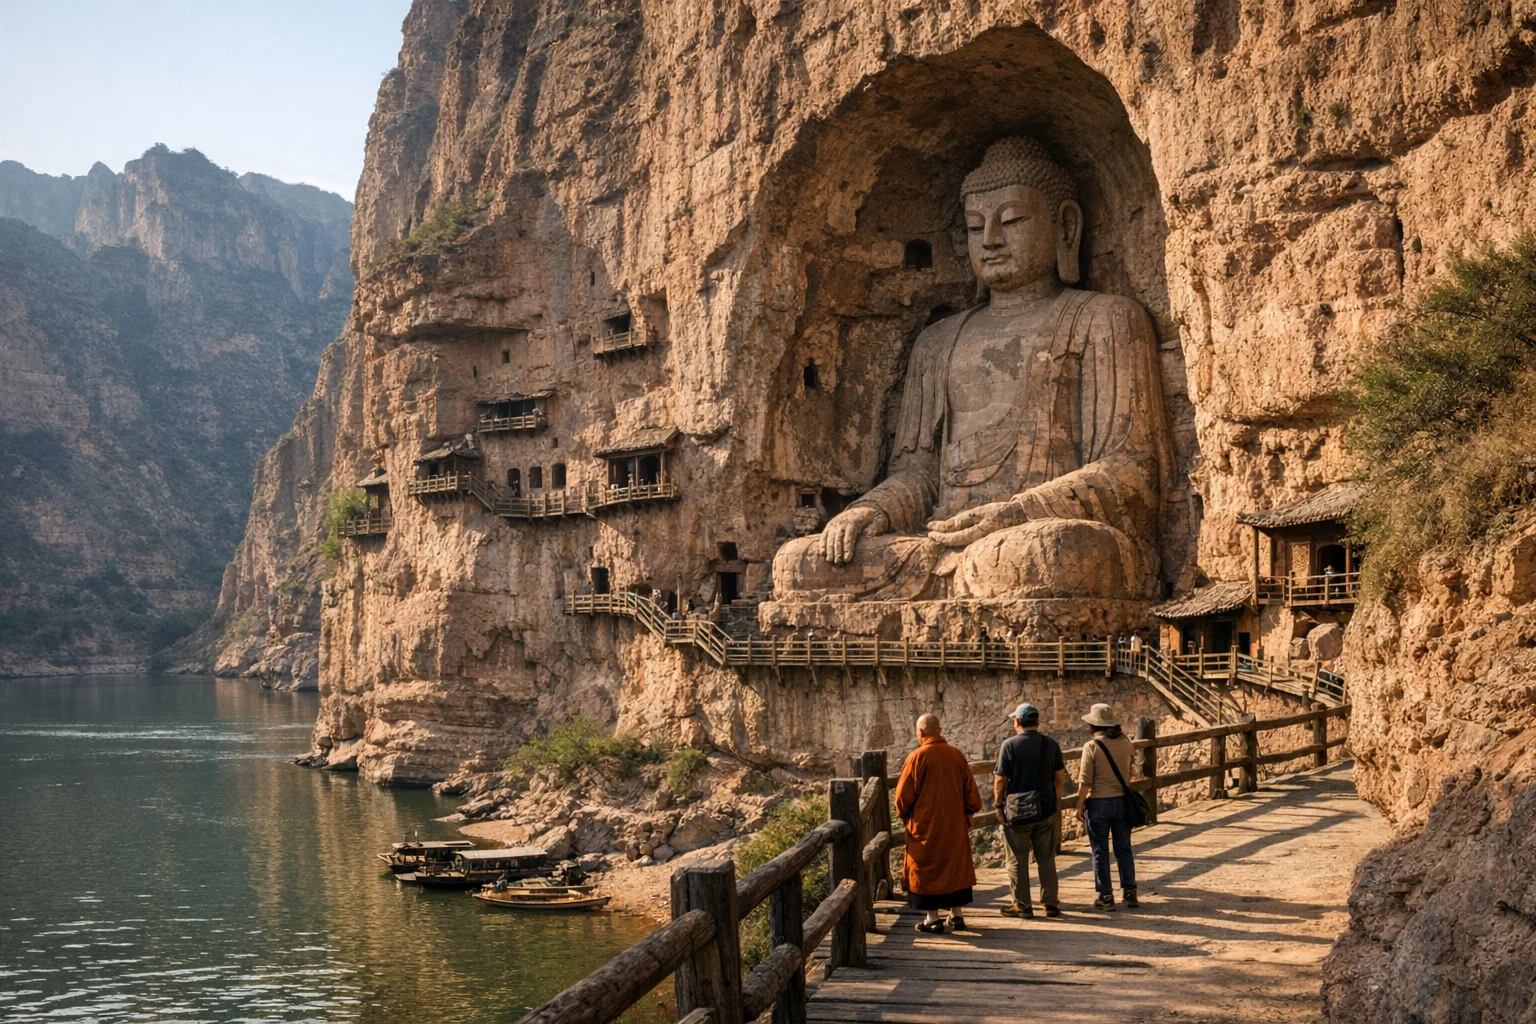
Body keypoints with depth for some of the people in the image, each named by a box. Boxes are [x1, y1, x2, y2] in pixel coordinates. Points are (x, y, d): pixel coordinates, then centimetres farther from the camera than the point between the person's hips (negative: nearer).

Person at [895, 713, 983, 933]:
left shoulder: (917, 757, -13)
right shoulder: (957, 755, 0)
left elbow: (904, 793, -9)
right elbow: (970, 791, 5)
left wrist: (904, 815, 9)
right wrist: (968, 814, 17)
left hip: (925, 825, -4)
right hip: (955, 824, 4)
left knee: (927, 868, 5)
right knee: (954, 865, 15)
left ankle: (932, 919, 7)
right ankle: (956, 915, 19)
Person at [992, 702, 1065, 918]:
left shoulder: (1010, 744, -11)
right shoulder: (1051, 744, 2)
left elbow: (1000, 779, -11)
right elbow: (1060, 777, 6)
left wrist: (998, 803, 1)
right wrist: (1056, 803, 16)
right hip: (1045, 810, 4)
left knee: (1018, 860, 5)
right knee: (1046, 858, 12)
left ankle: (1022, 905, 8)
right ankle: (1050, 904, 15)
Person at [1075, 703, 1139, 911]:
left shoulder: (1091, 746, -15)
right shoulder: (1125, 743, -1)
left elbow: (1085, 782, -14)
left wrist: (1080, 806, -4)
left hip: (1098, 803, -4)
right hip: (1122, 800, 4)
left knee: (1100, 851, 6)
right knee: (1123, 849, 14)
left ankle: (1106, 896, 10)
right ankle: (1130, 893, 15)